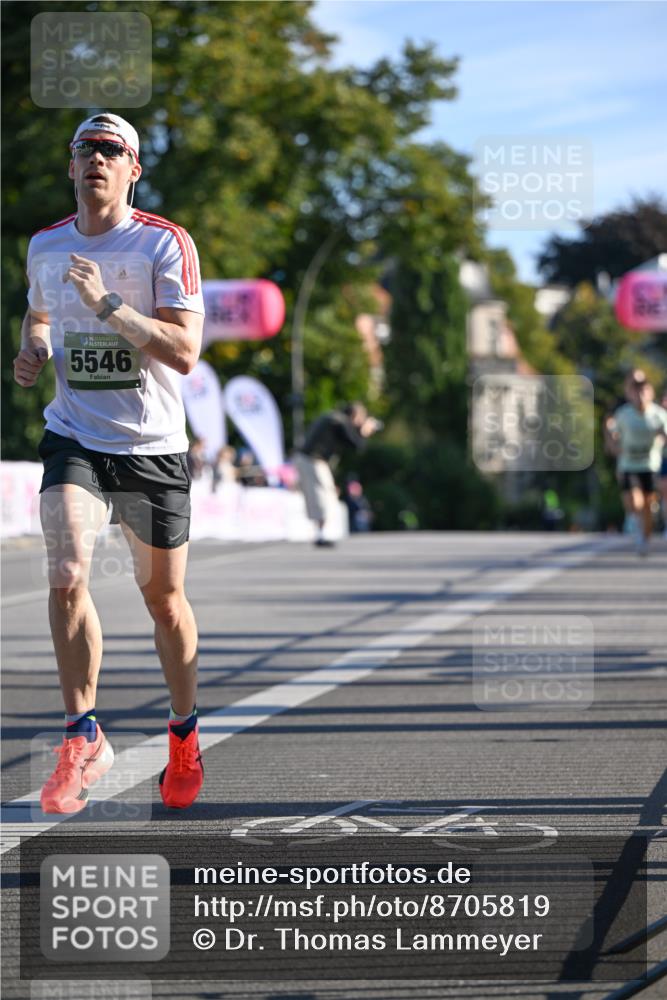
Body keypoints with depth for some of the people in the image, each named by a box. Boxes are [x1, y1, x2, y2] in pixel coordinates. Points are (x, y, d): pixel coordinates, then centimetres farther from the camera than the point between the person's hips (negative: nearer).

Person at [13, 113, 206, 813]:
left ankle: (184, 733, 29)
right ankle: (83, 735, -8)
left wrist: (107, 305, -25)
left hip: (153, 447, -2)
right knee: (66, 577, -19)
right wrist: (32, 352, 5)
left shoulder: (166, 244, -8)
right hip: (74, 438, 2)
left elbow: (184, 351, -17)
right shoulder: (46, 246, 6)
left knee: (164, 599, 8)